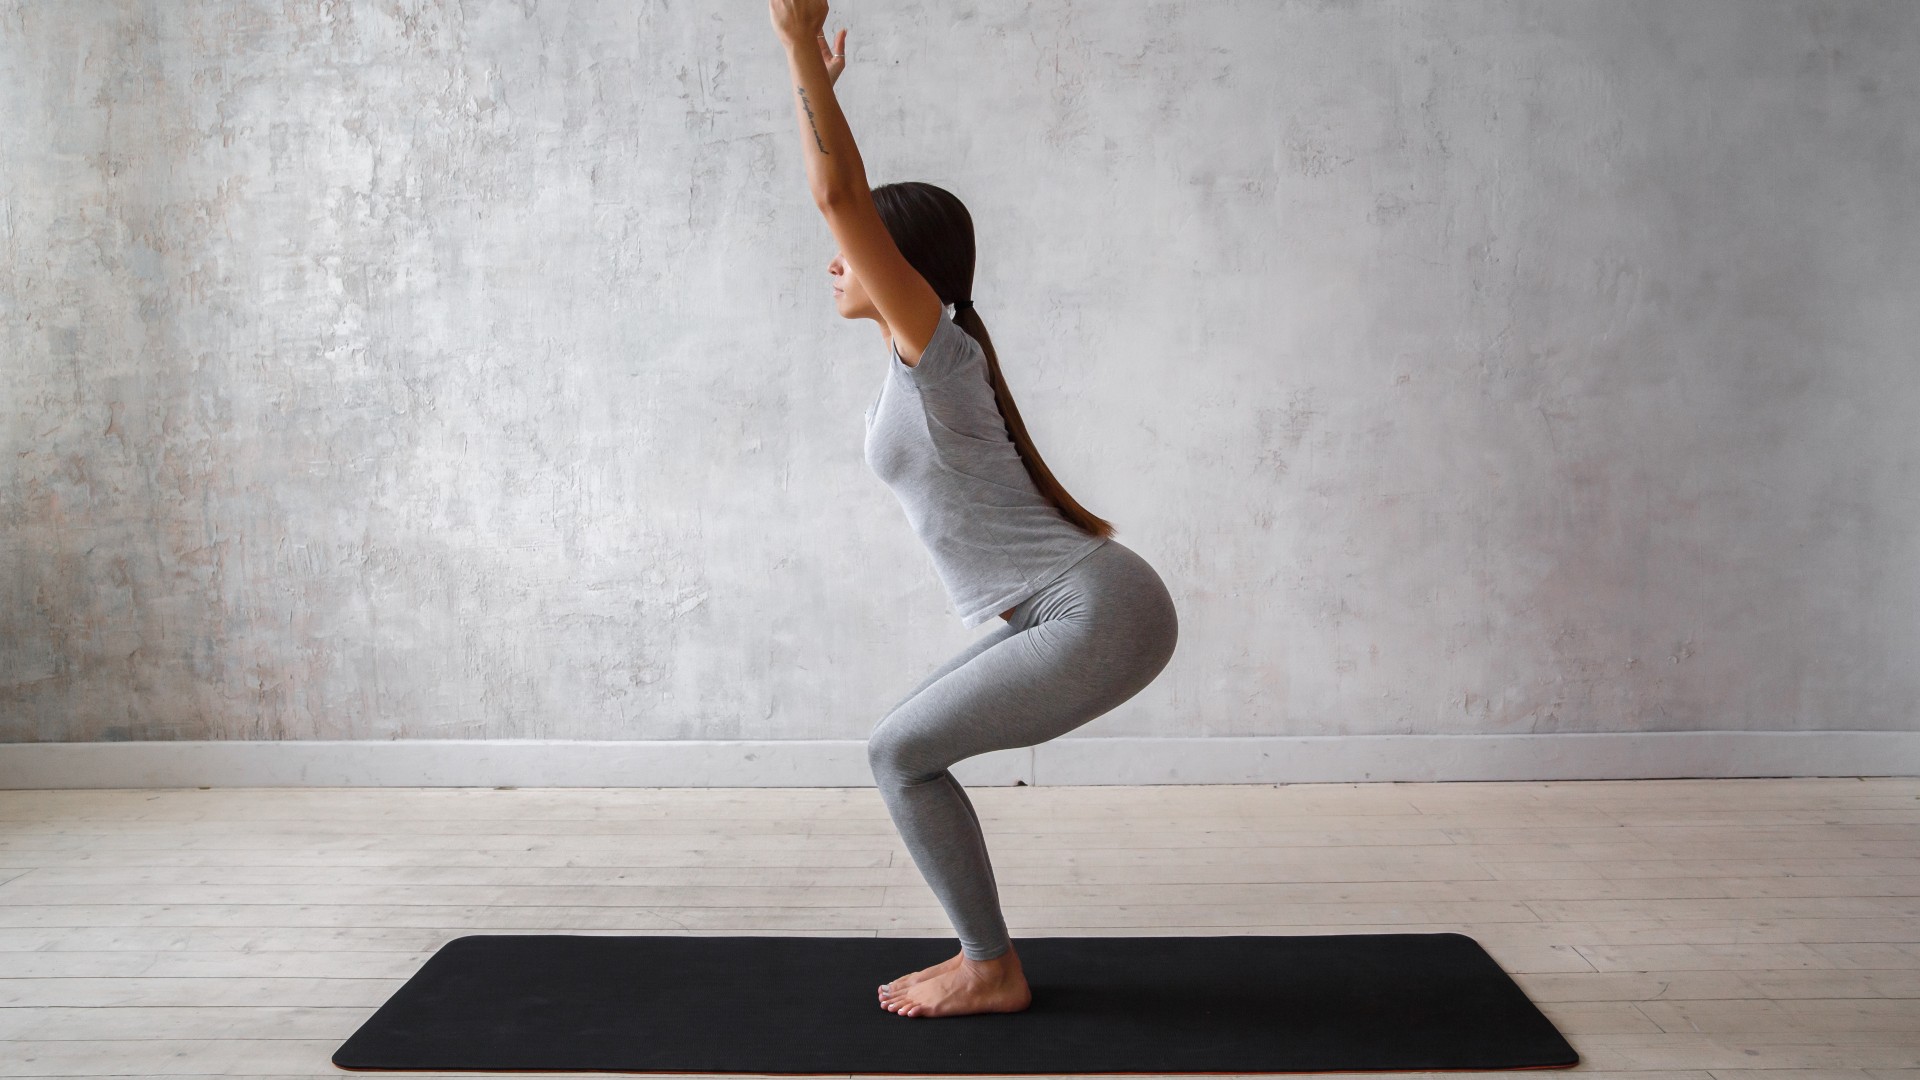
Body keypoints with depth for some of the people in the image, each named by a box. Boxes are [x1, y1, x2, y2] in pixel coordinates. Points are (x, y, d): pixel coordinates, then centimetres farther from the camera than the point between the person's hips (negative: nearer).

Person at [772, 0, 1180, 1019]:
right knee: (906, 745, 13)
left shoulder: (933, 351, -12)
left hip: (1099, 620, -10)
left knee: (898, 754, -4)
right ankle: (983, 957, 20)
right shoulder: (918, 357, 13)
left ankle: (992, 970, 9)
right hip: (1077, 615, 10)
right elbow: (850, 203, 23)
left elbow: (840, 196, -20)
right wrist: (817, 90, 24)